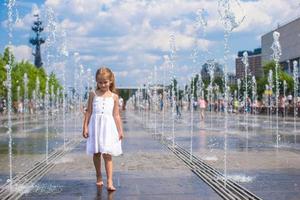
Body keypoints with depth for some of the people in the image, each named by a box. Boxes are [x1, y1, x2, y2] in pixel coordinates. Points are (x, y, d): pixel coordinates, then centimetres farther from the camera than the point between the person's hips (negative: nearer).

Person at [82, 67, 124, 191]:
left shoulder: (114, 96, 6)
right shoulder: (93, 94, 5)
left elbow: (116, 115, 7)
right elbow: (89, 111, 4)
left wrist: (120, 131, 5)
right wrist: (85, 127, -1)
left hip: (108, 127, -1)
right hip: (95, 126, 1)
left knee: (107, 154, -6)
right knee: (96, 154, 10)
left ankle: (109, 182, -8)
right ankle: (99, 177, 27)